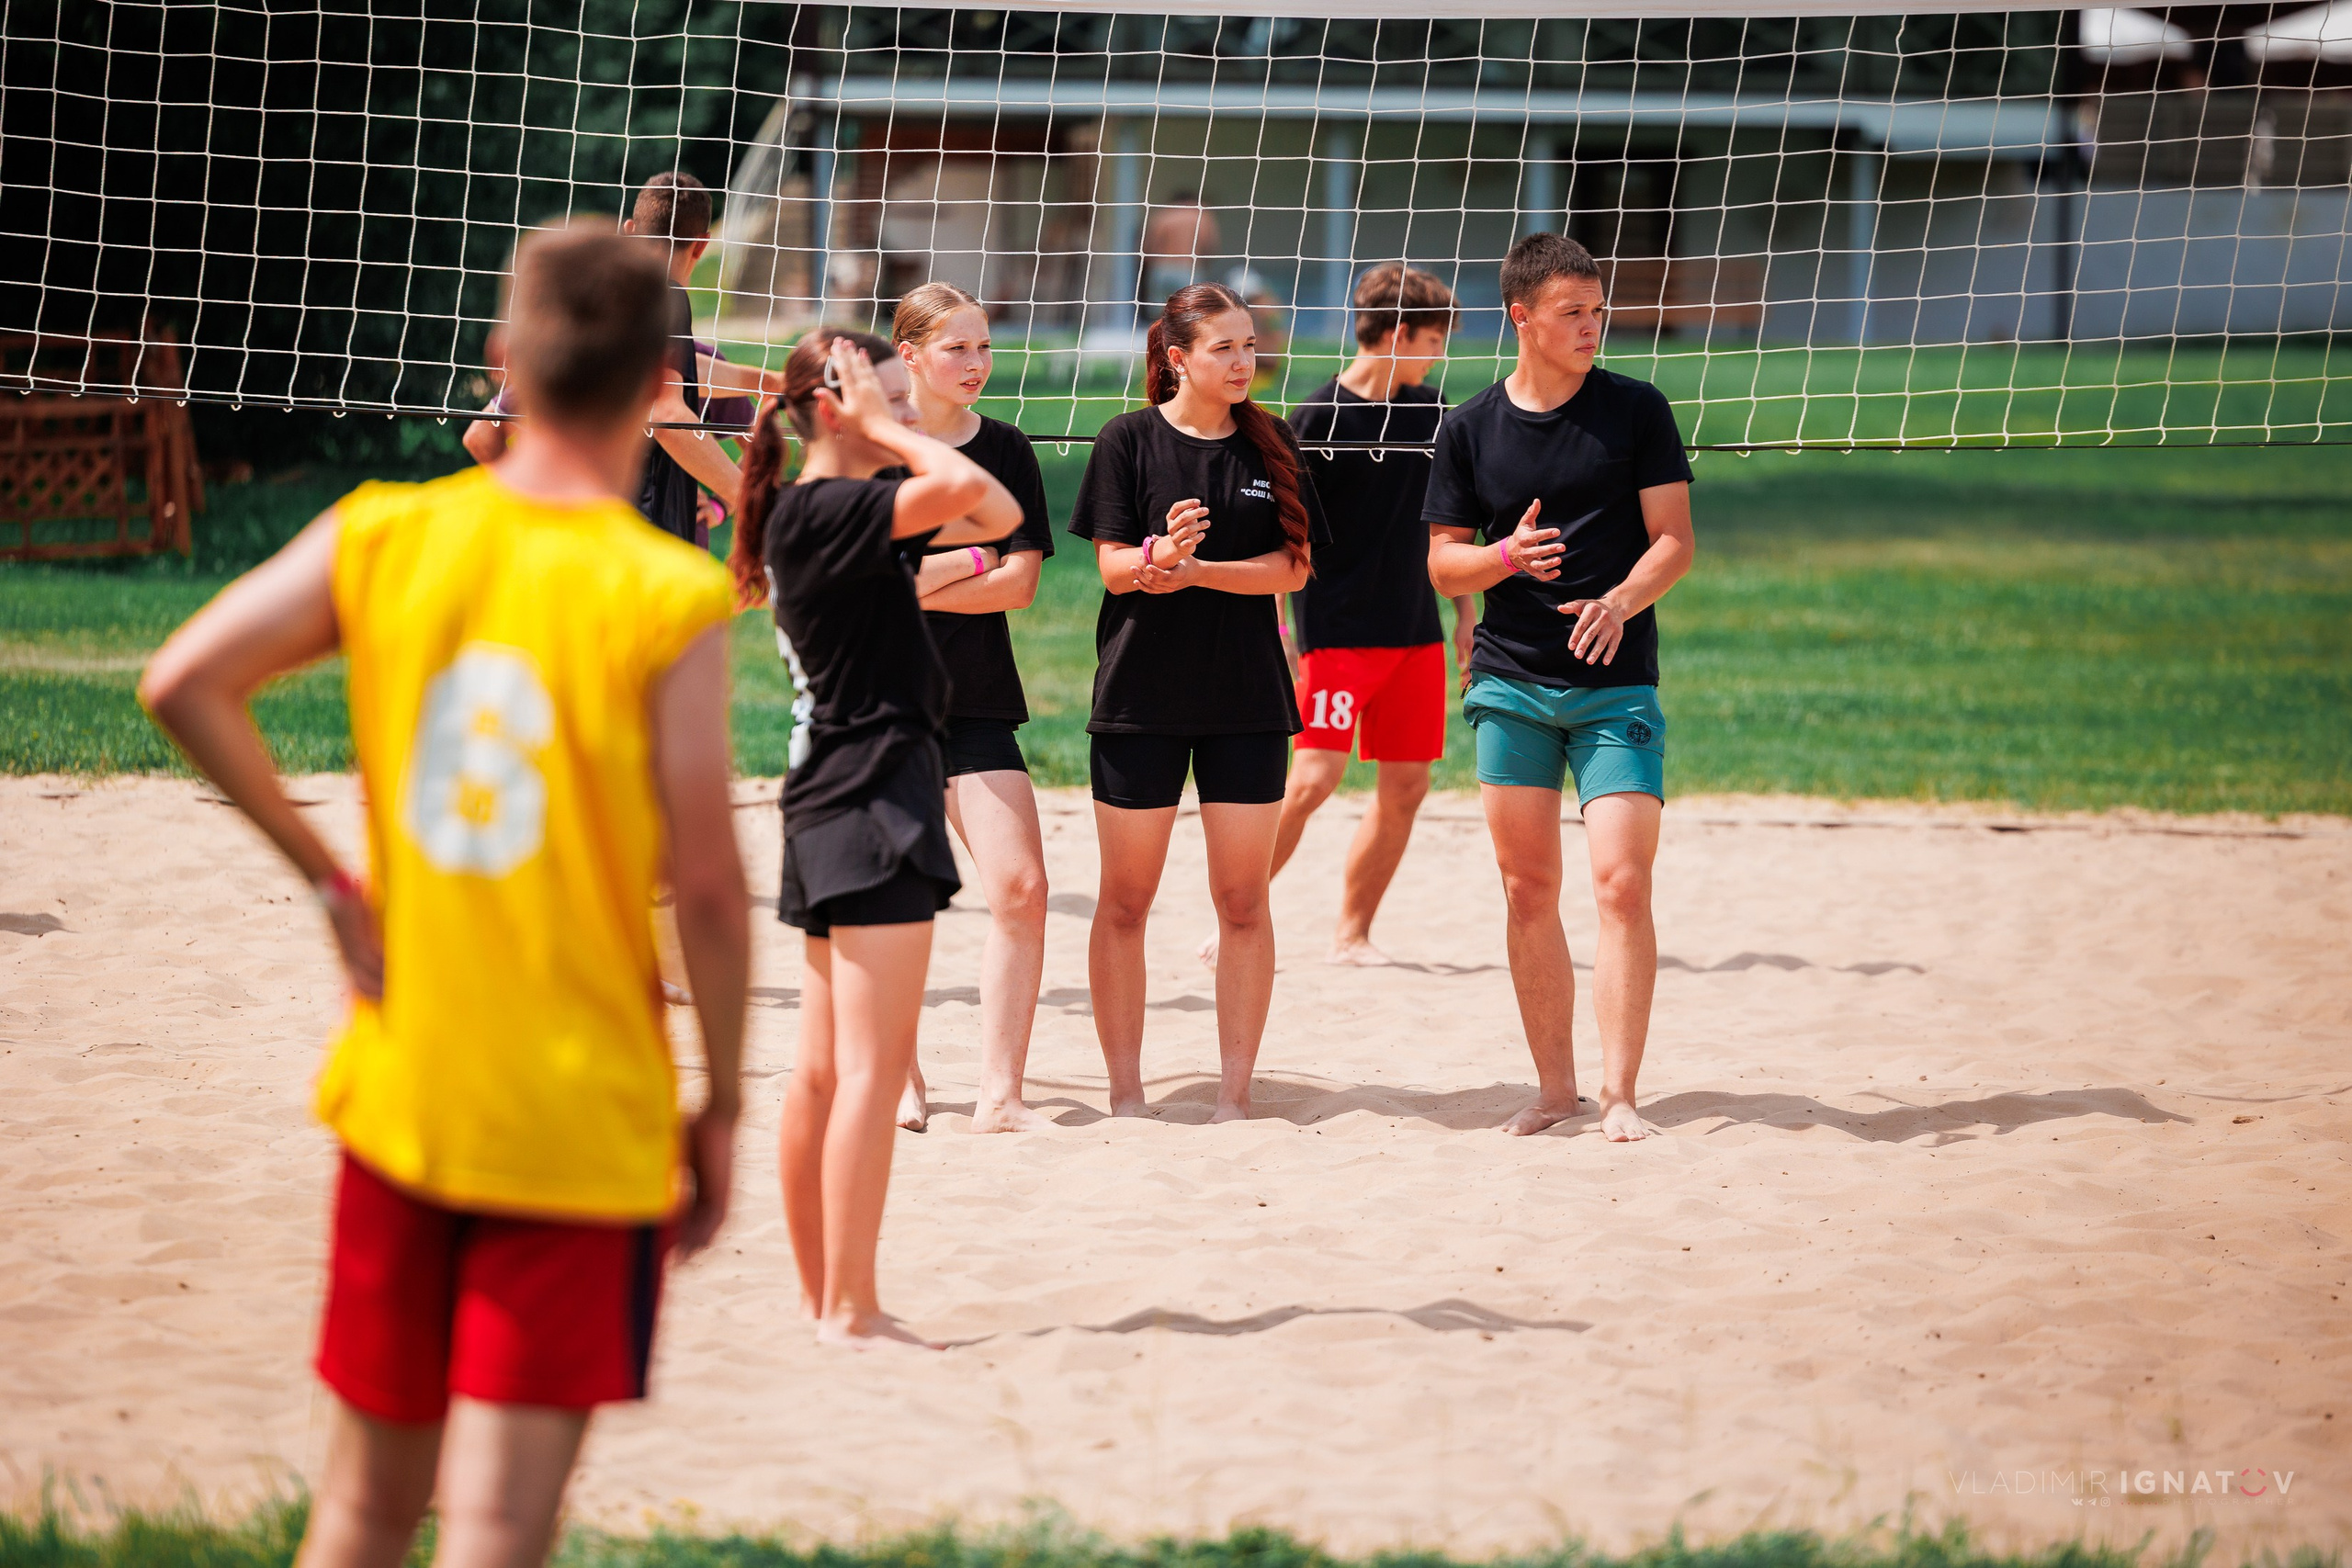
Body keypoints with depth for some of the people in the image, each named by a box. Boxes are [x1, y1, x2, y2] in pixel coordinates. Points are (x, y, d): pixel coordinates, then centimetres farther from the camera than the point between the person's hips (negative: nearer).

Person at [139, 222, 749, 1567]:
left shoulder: (385, 537, -1)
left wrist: (328, 878, 3)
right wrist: (723, 1103, 0)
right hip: (580, 1123, -4)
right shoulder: (666, 600, -13)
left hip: (397, 1094, 4)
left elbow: (184, 685, -5)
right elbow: (708, 883, -12)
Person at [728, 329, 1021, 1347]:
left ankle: (822, 1300, 15)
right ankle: (851, 1310, -10)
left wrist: (883, 429, 9)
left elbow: (997, 516, 15)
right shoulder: (820, 511, -14)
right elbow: (963, 489, -28)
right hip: (872, 792, -10)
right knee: (872, 1066, -10)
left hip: (836, 802, 10)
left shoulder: (841, 510, 14)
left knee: (825, 1069, 11)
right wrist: (880, 429, -13)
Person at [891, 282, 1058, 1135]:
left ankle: (1000, 1095, -8)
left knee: (1021, 888, -11)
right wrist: (968, 561, -7)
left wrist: (913, 581, -11)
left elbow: (1019, 583, -3)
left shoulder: (1005, 450, 5)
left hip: (977, 702, 2)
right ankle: (900, 1082, 20)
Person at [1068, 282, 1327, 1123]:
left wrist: (1197, 570, -15)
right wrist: (1160, 552, -28)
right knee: (1125, 901, 1)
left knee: (1243, 902, 2)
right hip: (1140, 697, -2)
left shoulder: (1270, 445, 5)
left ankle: (1235, 1093, 7)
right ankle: (1126, 1093, 9)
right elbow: (1113, 568, -6)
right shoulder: (1130, 440, -2)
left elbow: (1292, 568, -1)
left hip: (1247, 698, 2)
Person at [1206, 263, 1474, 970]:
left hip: (1415, 631, 6)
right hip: (1338, 630, -6)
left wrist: (1466, 615, 17)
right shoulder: (1319, 416, -9)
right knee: (1313, 777, -14)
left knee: (1407, 786, 4)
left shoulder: (1430, 409, 10)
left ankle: (1352, 934, 13)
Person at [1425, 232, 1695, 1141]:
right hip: (1510, 683, 2)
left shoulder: (1636, 411, 1)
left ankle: (1619, 1093, -10)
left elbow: (1674, 540, -1)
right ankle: (1554, 1086, 15)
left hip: (1616, 685, -2)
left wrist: (1620, 602, -20)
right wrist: (1508, 556, -13)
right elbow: (1443, 564, 8)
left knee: (1622, 883, -12)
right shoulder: (1471, 429, 5)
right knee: (1529, 890, 4)